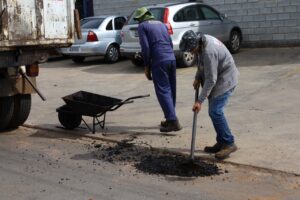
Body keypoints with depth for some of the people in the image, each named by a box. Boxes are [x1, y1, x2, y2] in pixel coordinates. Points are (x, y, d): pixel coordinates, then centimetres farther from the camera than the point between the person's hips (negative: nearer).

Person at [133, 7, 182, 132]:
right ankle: (170, 119, 20)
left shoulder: (142, 26, 3)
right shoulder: (161, 24, 23)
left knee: (163, 91, -5)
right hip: (172, 59, 7)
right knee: (171, 90, 13)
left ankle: (173, 122, -12)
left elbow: (145, 48, -7)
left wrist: (147, 66, 0)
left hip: (159, 61, -7)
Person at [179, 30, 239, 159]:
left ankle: (229, 143, -5)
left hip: (225, 80, -10)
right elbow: (202, 64, 16)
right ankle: (221, 143, 18)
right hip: (218, 78, 10)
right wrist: (197, 78, 4)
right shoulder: (202, 40, -2)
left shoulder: (209, 52, -31)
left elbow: (211, 80, -28)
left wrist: (200, 100, -25)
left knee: (215, 111, -15)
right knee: (214, 111, 10)